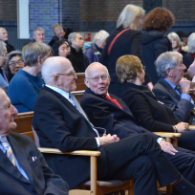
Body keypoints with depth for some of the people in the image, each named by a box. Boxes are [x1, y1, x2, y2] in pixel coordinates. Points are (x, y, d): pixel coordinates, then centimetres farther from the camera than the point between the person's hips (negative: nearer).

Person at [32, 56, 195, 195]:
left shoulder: (65, 96, 17)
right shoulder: (46, 102, -13)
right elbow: (64, 142, -23)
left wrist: (102, 134, 5)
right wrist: (99, 141, -13)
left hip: (90, 154, 9)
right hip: (76, 166, -9)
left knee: (143, 164, -13)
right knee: (145, 141, -13)